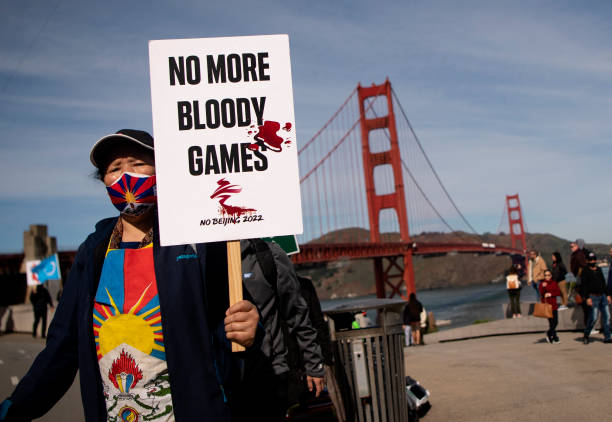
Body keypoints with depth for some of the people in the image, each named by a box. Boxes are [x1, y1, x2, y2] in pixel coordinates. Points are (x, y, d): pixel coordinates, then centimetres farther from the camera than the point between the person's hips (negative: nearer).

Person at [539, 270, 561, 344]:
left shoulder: (554, 283, 10)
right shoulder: (542, 284, -1)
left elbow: (559, 293, 2)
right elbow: (541, 294, -13)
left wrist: (551, 294, -11)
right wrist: (543, 287, -28)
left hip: (554, 305, 5)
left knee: (556, 322, 8)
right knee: (552, 322, -7)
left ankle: (549, 334, 30)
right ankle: (555, 338, 2)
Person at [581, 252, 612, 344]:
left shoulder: (599, 270, 15)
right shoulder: (585, 271, -3)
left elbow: (603, 283, 21)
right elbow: (584, 285, -8)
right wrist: (587, 298, -16)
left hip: (602, 295, 6)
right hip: (593, 297, -6)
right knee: (593, 318, -10)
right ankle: (586, 336, 7)